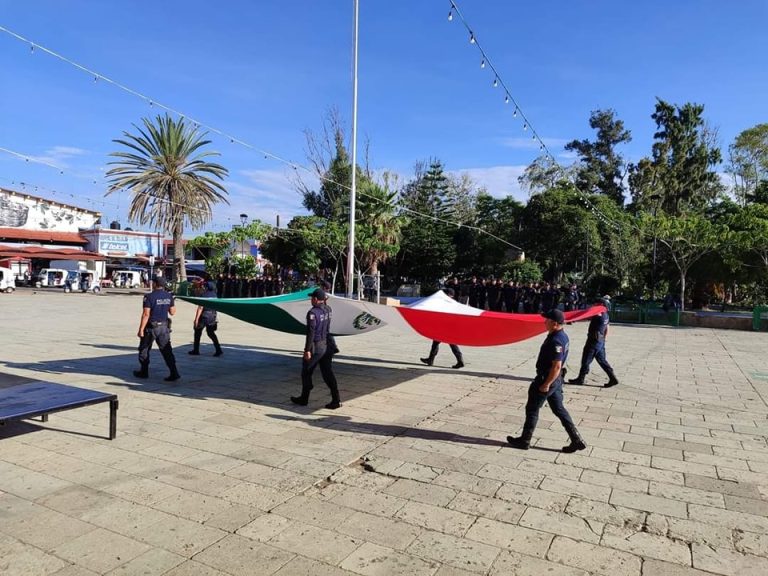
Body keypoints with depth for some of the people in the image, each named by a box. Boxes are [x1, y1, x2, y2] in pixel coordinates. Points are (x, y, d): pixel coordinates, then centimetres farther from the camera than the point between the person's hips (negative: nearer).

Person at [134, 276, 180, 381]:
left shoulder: (149, 297, -13)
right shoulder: (169, 296, 2)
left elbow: (146, 314, -17)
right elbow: (172, 312, 7)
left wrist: (141, 329, -15)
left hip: (151, 327, -4)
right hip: (164, 327, 4)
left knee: (144, 349, 15)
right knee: (166, 350, 4)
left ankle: (144, 372, 25)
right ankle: (174, 373, -6)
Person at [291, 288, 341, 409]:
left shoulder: (312, 312, -17)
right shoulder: (327, 311, 6)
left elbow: (311, 332, -19)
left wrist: (307, 349, -18)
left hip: (315, 346, -7)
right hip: (326, 345, 7)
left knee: (306, 372, 11)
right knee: (328, 373, 6)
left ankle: (304, 398, 23)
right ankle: (336, 400, 0)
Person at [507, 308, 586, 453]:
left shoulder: (556, 341, -26)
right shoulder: (562, 336, 6)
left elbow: (557, 366, -28)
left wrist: (546, 384, -22)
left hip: (548, 379, -10)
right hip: (556, 379, 10)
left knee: (532, 408, 5)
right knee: (558, 409, 16)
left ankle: (525, 440, 18)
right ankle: (577, 440, 17)